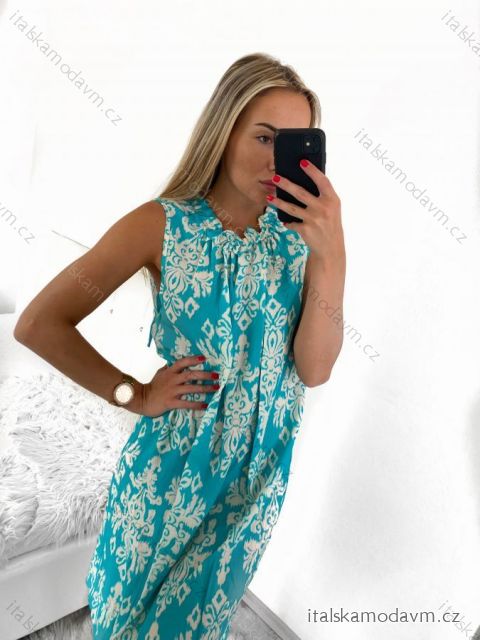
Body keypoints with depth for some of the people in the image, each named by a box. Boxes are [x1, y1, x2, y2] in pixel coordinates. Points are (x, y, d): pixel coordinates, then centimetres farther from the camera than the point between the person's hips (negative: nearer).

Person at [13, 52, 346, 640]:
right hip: (175, 459, -2)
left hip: (261, 466, 3)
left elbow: (314, 370, -18)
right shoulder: (163, 224, -19)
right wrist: (135, 395, -15)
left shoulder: (302, 232, -11)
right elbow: (39, 324, -16)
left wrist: (332, 255, -29)